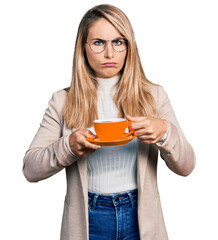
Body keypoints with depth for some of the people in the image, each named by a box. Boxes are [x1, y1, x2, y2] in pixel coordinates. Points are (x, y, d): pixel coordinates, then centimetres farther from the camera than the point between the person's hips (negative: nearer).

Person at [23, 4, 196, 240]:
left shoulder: (153, 96, -2)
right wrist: (68, 146, -23)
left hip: (140, 220, 1)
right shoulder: (63, 101, -3)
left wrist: (165, 132, -23)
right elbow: (30, 169, -5)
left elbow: (185, 166, -4)